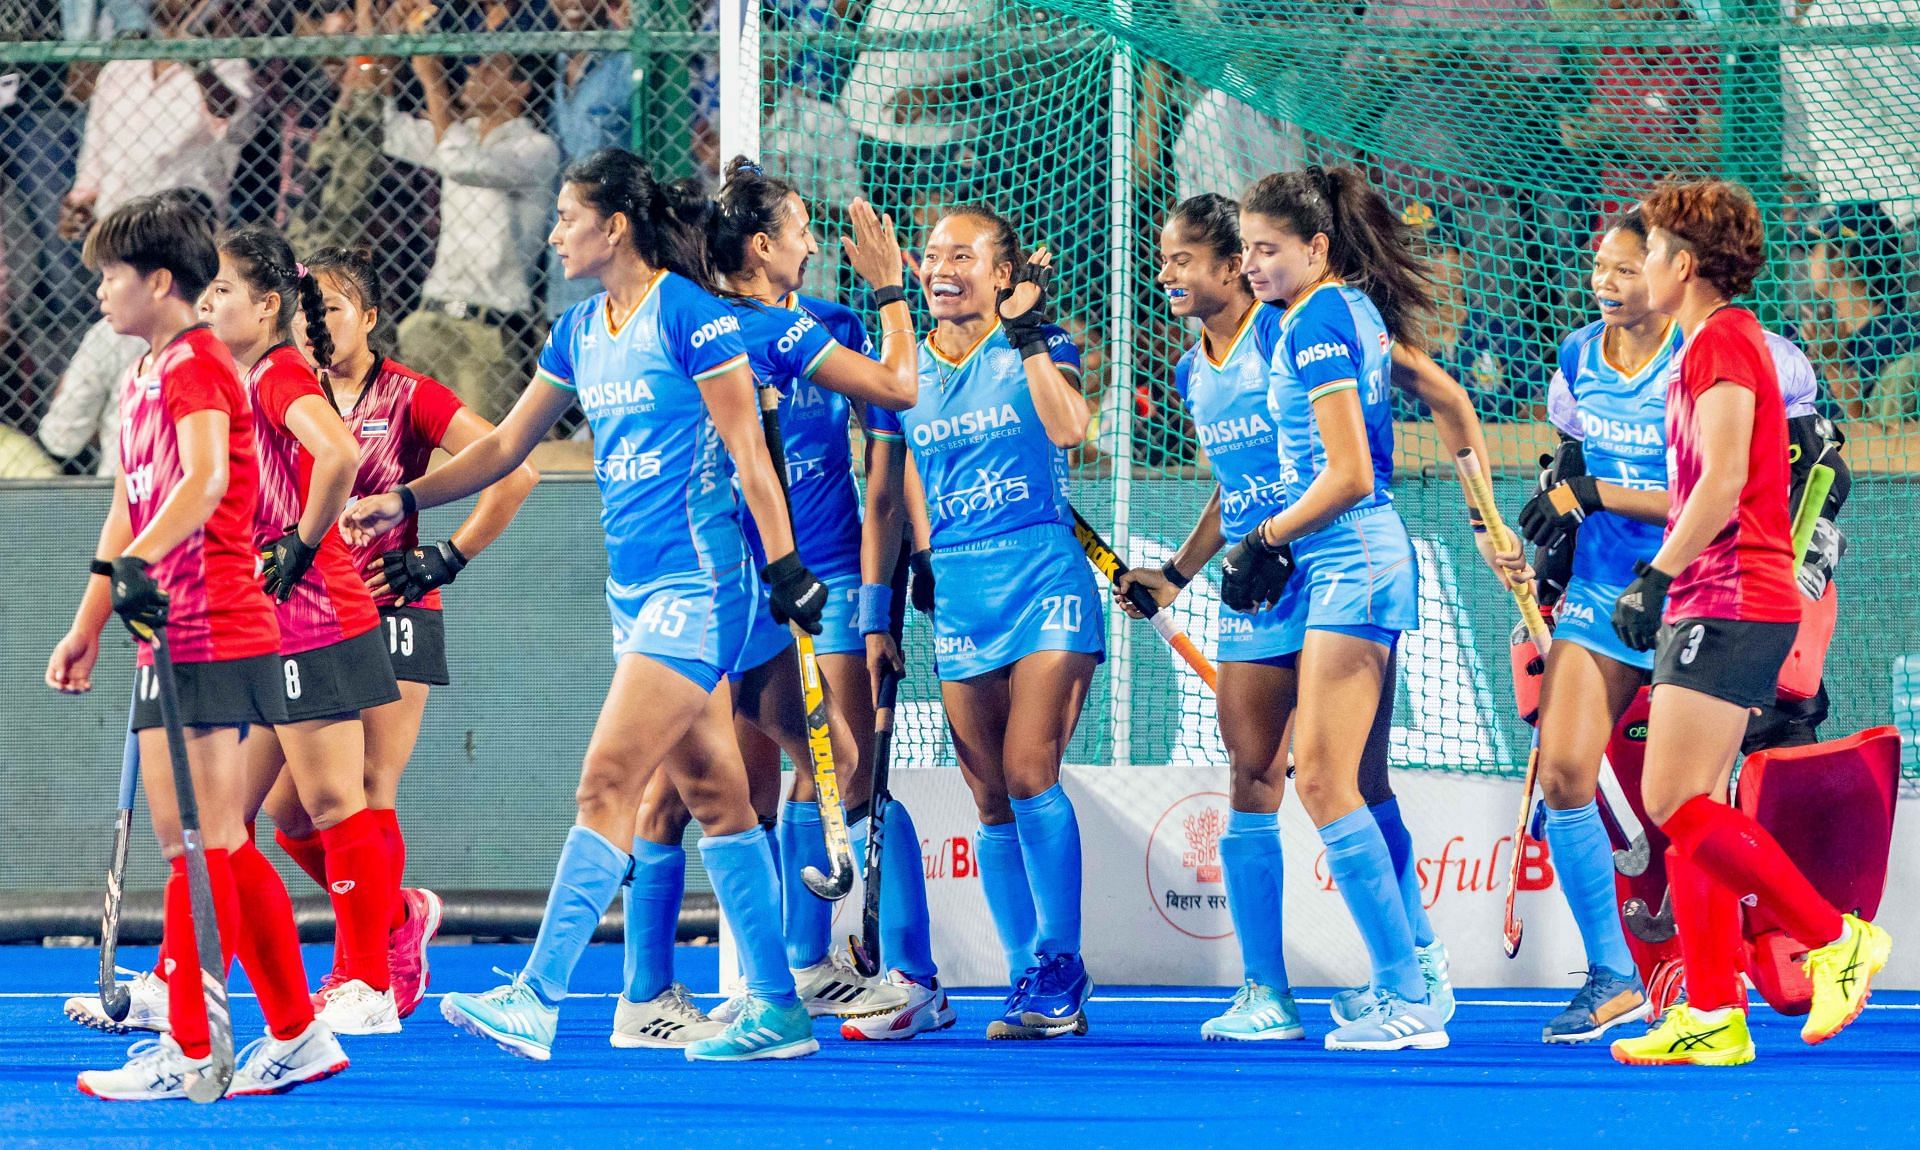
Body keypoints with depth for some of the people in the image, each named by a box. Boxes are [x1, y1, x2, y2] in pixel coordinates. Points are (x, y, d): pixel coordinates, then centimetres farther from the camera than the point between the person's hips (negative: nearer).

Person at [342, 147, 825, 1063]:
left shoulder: (690, 313, -11)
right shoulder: (580, 331, 12)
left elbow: (748, 450, -12)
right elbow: (506, 446, 20)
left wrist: (785, 567, -14)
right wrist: (406, 500, 11)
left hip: (697, 582, -9)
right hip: (634, 583, 9)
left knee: (607, 784, -13)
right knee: (711, 791, 9)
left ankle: (536, 999, -17)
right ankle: (777, 1010, 12)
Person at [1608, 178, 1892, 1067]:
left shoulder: (1722, 342, -10)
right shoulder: (1720, 343, 21)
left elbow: (1723, 482, -20)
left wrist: (1655, 578, -19)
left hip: (1730, 602, -10)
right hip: (1709, 607, 10)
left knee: (1676, 805, -14)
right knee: (1686, 813, 5)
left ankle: (1834, 938, -9)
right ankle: (1712, 1017, 3)